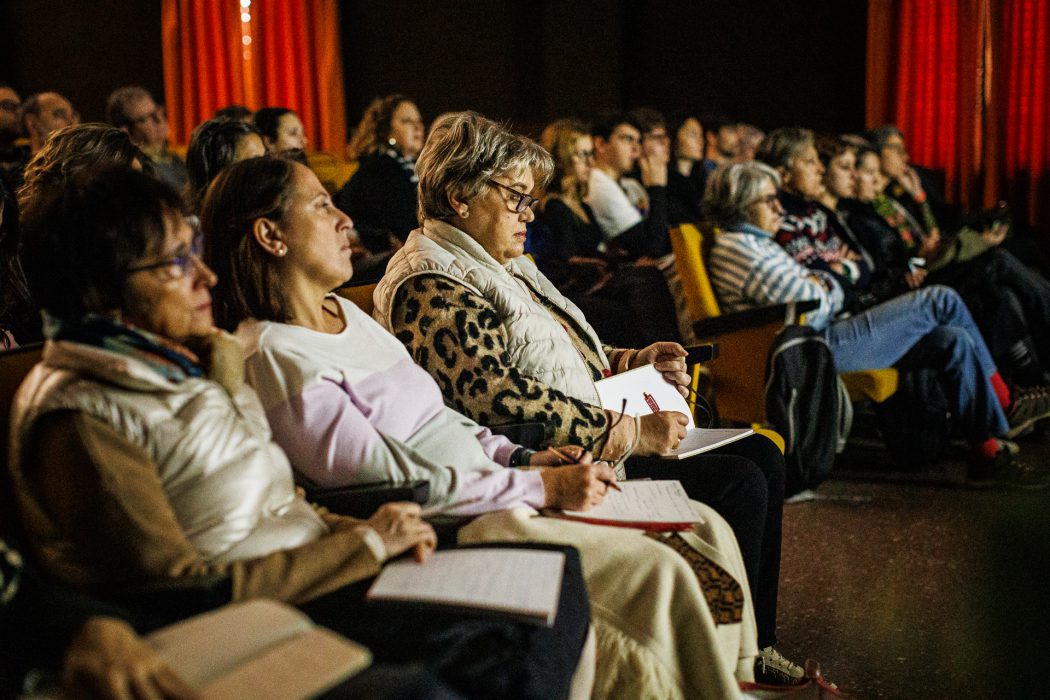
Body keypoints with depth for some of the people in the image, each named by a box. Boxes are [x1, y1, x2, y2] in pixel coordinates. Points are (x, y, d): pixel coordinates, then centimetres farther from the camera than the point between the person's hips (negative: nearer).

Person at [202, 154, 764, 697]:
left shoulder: (346, 314, 15)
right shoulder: (272, 359, -15)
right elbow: (395, 481, -19)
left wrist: (522, 458, 5)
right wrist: (542, 488, -16)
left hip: (497, 487, 9)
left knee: (706, 532, 0)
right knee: (657, 575, -21)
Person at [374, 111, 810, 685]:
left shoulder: (496, 266, 15)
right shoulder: (430, 287, -17)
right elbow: (499, 397, -27)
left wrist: (630, 361, 8)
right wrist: (632, 433, -25)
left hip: (593, 436, 11)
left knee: (762, 456, 7)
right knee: (739, 484, -16)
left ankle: (755, 644, 15)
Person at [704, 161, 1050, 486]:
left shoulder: (755, 243, 22)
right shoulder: (737, 248, -12)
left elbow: (833, 293, 21)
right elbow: (811, 308, -19)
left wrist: (821, 283, -1)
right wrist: (822, 290, 3)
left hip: (827, 336, 11)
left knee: (954, 341, -1)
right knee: (941, 300, -8)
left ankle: (988, 450, 0)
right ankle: (1005, 405, 5)